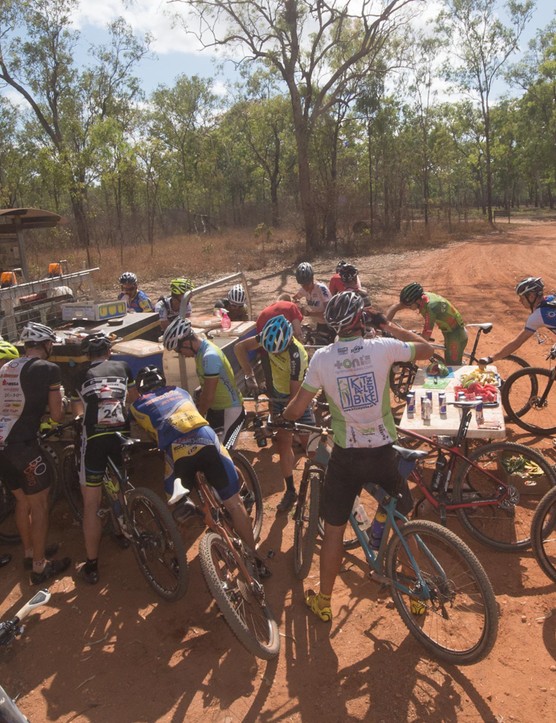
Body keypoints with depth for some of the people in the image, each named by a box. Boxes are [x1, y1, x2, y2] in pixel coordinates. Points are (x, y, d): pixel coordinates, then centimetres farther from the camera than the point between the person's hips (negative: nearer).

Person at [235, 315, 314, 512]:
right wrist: (250, 376, -17)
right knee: (283, 444, 7)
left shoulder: (297, 355, -34)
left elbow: (296, 393, -29)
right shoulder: (270, 337, -18)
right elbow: (240, 347, -9)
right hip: (278, 396, 5)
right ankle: (290, 490, 18)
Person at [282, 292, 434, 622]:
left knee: (334, 529, 16)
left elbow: (296, 410, -5)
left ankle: (323, 602, 32)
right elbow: (427, 349, 7)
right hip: (384, 451, 0)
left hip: (345, 455, 0)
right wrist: (389, 326, 12)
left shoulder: (322, 357, -9)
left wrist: (279, 418, 17)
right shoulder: (383, 347, -11)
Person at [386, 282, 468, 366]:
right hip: (449, 333, 8)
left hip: (456, 336, -8)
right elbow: (394, 308, -6)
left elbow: (424, 338, -35)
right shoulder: (419, 298, -12)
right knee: (448, 365, 21)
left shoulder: (431, 307, -35)